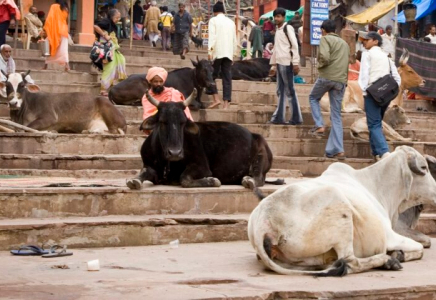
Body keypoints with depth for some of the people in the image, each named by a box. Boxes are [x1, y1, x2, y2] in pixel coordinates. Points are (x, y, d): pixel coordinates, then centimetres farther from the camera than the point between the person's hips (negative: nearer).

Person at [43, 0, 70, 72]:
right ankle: (66, 64, -24)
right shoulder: (66, 9, 5)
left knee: (51, 48, 9)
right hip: (63, 31, 2)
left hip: (54, 31, -2)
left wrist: (46, 28, -6)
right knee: (63, 49, -5)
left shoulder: (54, 6, -4)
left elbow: (49, 18, -9)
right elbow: (66, 20, 11)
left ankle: (46, 65, 11)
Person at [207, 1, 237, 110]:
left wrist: (210, 51, -14)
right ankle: (226, 104, -4)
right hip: (229, 53, 4)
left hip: (217, 53, -4)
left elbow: (212, 36, -11)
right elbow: (234, 40, 15)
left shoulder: (213, 20, 1)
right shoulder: (231, 22, 14)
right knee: (227, 79, 2)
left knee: (211, 76, 6)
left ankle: (216, 99, -8)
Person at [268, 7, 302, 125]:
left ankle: (296, 118, -2)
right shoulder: (277, 30, 18)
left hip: (286, 63, -8)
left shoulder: (288, 28, -7)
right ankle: (279, 117, 9)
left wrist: (296, 63, -17)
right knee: (280, 91, 8)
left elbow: (295, 45, -12)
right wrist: (273, 65, 22)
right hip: (279, 63, 8)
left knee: (289, 91, -6)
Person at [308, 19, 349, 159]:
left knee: (313, 98, 25)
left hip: (326, 77, -6)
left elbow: (324, 57, -16)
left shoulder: (325, 39, -1)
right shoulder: (344, 43, 23)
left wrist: (320, 65, 2)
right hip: (341, 80, 6)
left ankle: (319, 125, 6)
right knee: (336, 116, 7)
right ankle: (337, 150, 1)